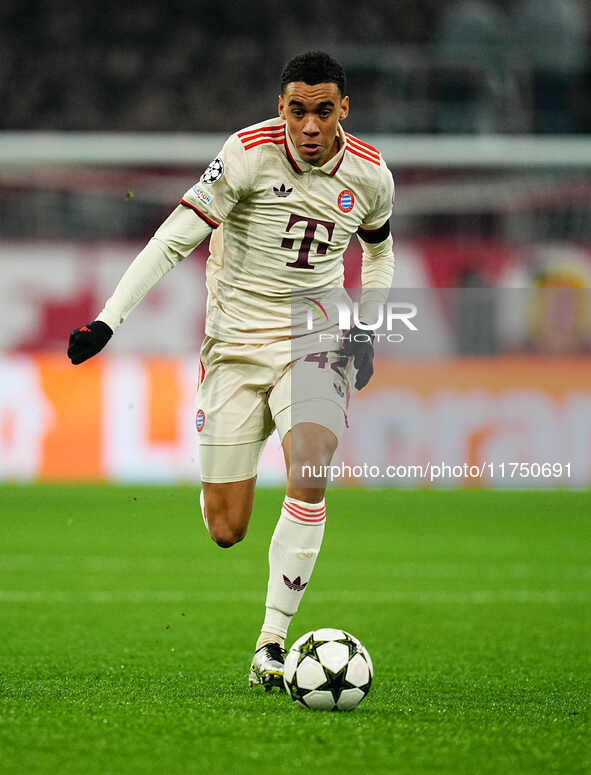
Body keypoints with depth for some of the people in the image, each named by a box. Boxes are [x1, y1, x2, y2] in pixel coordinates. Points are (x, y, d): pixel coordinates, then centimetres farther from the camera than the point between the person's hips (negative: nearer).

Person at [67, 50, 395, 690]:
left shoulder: (369, 175, -2)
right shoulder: (251, 152, -14)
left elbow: (379, 251, 20)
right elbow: (175, 236, -16)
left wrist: (366, 331, 6)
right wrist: (108, 319, -23)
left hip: (316, 344, 1)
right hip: (235, 347, -1)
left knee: (308, 476, -26)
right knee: (225, 531, -2)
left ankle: (272, 642, -18)